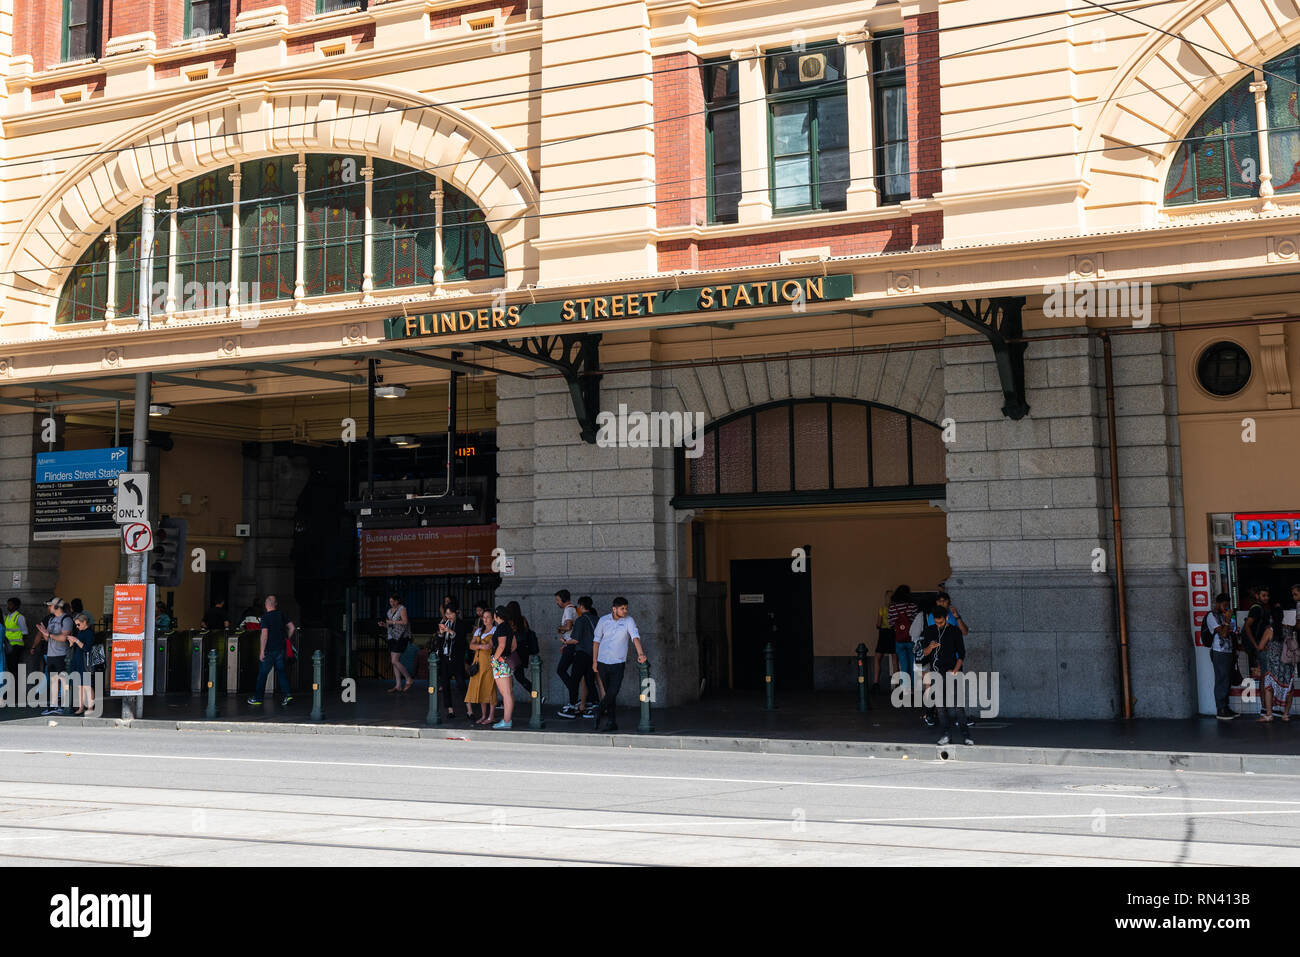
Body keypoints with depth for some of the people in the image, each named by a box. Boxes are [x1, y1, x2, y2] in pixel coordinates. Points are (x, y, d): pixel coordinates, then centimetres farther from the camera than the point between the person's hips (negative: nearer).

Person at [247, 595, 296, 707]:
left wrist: (262, 651, -16)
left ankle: (257, 698, 15)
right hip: (281, 648, 5)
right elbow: (291, 627, 7)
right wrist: (287, 639, 20)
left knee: (262, 673, 6)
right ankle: (287, 694, -1)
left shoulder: (265, 617, -13)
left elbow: (264, 634, -19)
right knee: (280, 671, 12)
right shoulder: (281, 615, 4)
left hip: (269, 650, -5)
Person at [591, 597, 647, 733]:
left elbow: (635, 636, -17)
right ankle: (612, 723, 10)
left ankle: (601, 715, 8)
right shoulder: (603, 621, 2)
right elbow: (596, 640, 11)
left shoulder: (629, 621, -3)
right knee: (609, 693, 4)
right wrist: (595, 661, 10)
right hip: (602, 662, 1)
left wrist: (640, 653, -33)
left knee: (613, 692, -12)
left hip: (618, 662, -1)